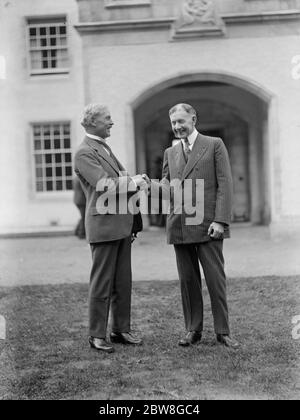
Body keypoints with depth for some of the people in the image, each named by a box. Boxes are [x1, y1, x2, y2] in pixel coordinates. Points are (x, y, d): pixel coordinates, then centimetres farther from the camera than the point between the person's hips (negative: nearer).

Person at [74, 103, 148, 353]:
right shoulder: (84, 153, -10)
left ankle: (121, 330, 21)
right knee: (102, 283, -2)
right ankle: (97, 335, 6)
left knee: (123, 282, 12)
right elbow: (104, 185, -20)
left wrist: (137, 183, 7)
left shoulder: (105, 148, 20)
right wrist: (133, 182, -11)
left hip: (122, 224, 9)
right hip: (104, 224, -9)